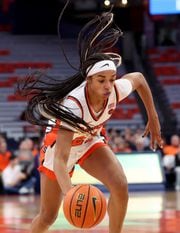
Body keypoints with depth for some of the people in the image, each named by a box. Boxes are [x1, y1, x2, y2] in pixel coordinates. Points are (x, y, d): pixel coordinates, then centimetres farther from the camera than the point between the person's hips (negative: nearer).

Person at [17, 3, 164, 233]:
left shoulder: (116, 90, -28)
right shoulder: (73, 106, -42)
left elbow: (138, 78, -1)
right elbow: (60, 160, -48)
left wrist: (153, 119, 2)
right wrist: (70, 194, -65)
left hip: (91, 141, 4)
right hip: (60, 143, -4)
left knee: (120, 186, -23)